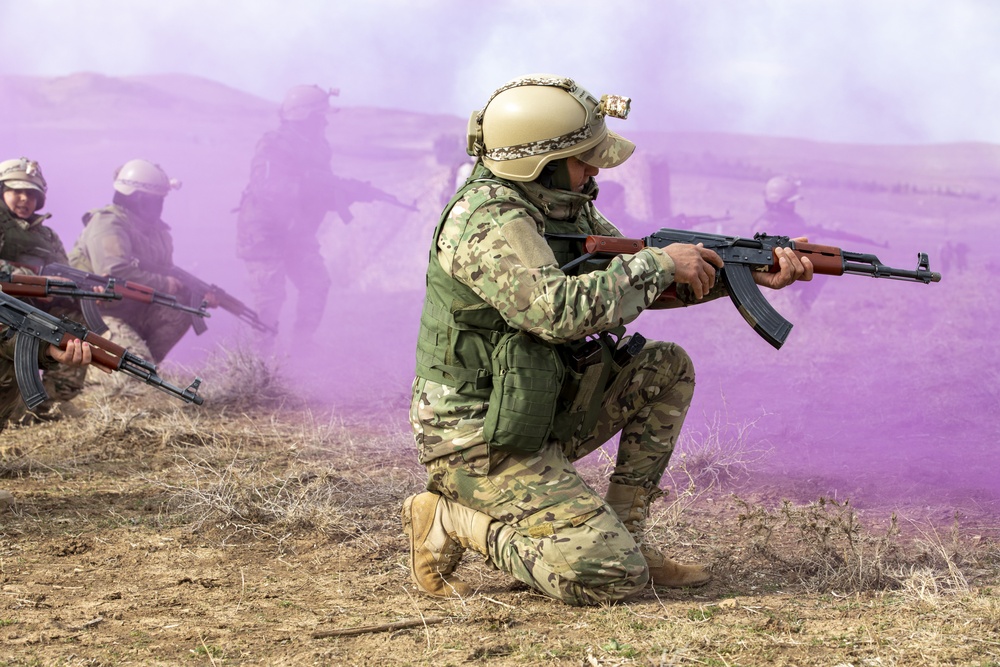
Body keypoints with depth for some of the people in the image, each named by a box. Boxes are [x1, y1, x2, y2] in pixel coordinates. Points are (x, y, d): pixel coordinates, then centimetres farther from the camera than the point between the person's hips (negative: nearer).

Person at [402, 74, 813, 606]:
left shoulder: (563, 205, 6)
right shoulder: (488, 221, -23)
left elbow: (638, 279, 14)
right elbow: (557, 310, -37)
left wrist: (754, 274, 3)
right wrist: (660, 263, -24)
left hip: (540, 416, 9)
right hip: (478, 442, -9)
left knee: (666, 369, 6)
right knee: (612, 576, -17)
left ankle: (623, 534, 9)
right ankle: (450, 521, -2)